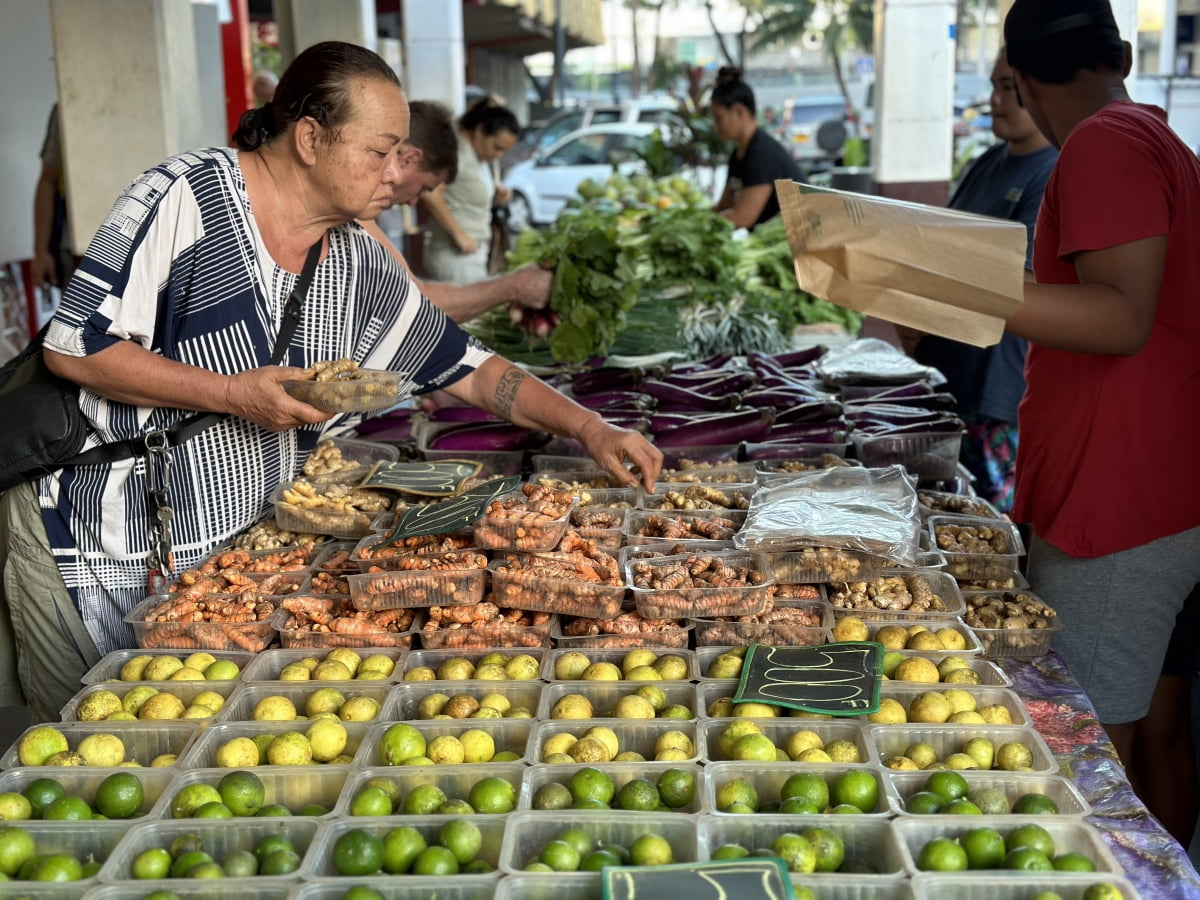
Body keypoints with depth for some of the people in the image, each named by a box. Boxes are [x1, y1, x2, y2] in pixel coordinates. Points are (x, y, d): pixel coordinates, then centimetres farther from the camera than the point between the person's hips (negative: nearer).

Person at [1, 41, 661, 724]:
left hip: (232, 550, 5)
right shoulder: (187, 196, -14)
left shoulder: (362, 265, 4)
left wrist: (591, 429, -2)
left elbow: (472, 370, 8)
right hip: (95, 537, -5)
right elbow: (75, 348, -16)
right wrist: (234, 394, -20)